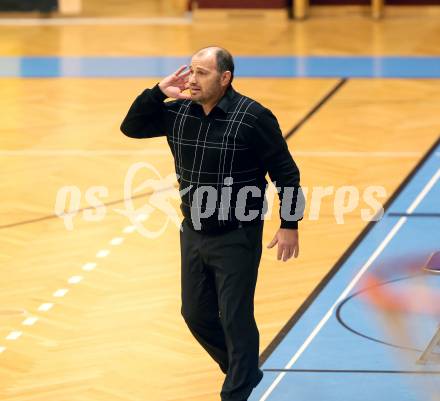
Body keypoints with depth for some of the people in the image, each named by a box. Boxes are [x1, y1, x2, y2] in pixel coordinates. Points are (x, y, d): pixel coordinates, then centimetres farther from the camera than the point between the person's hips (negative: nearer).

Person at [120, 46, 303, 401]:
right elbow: (132, 127, 9)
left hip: (237, 238, -7)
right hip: (193, 235, 7)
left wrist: (289, 226, -11)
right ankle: (246, 372, 36)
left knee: (235, 321, -1)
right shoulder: (179, 113, 1)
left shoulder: (253, 118, -15)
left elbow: (286, 174, -10)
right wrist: (158, 92, -6)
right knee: (196, 315, 15)